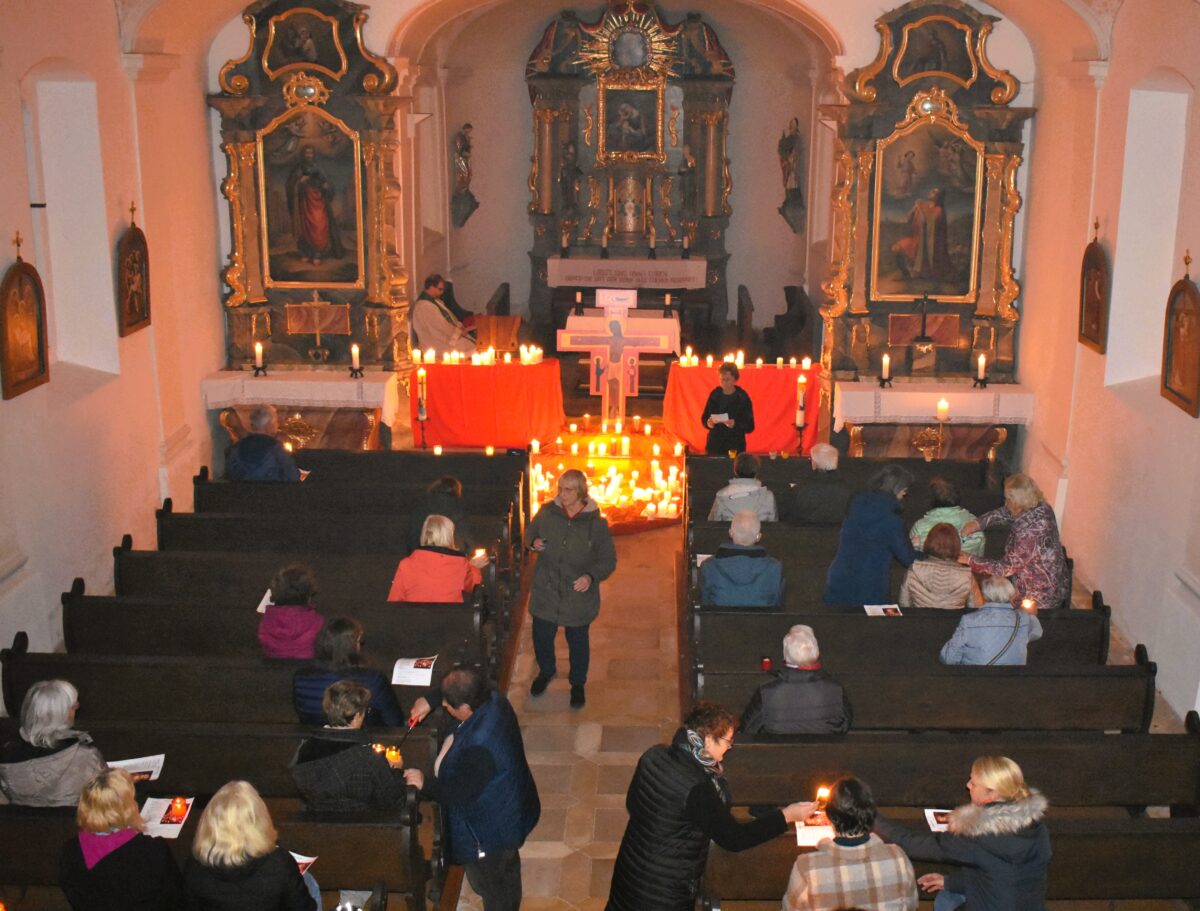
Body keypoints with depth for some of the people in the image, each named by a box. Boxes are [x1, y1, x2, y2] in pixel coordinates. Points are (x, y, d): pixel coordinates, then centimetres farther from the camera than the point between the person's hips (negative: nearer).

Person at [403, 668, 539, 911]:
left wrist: (424, 783, -16)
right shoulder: (493, 700, -18)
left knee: (489, 885, 21)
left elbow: (459, 793, -29)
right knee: (507, 871, 36)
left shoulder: (479, 746, -43)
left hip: (491, 827, -9)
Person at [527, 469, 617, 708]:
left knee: (578, 641, 15)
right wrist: (533, 542, -11)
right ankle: (546, 671, 49)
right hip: (545, 590, 2)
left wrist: (591, 576, -25)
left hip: (578, 595, -2)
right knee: (541, 636, 17)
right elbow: (530, 532, 12)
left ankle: (577, 683, 40)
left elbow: (608, 560, -8)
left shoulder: (595, 522, -15)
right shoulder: (547, 512, -8)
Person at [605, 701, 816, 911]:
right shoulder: (696, 788, -33)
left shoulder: (654, 755, -10)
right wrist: (786, 816, -17)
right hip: (665, 890, -7)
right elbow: (733, 838, -23)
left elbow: (632, 803, 4)